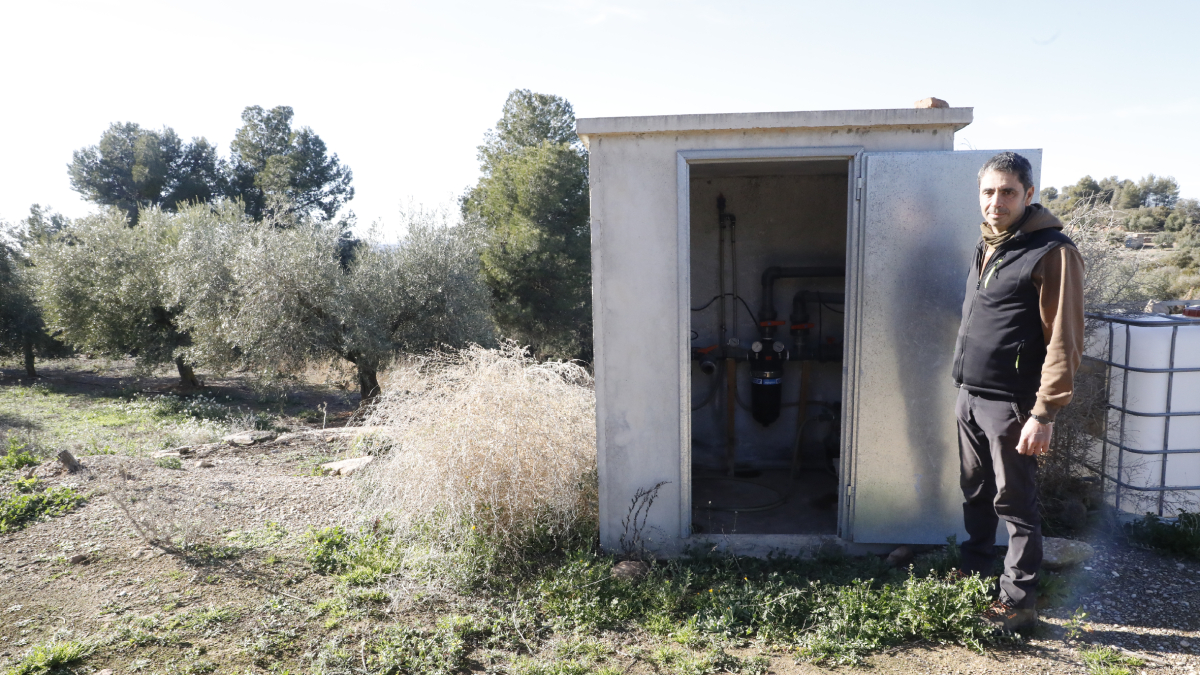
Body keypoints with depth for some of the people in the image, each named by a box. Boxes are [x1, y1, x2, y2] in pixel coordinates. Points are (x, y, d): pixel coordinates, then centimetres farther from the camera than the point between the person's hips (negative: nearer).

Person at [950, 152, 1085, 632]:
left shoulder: (1052, 253, -13)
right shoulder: (986, 248, 13)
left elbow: (1064, 341, -16)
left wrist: (1045, 413, -19)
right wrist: (965, 386, 16)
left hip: (1010, 403, -7)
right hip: (970, 395, 8)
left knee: (1014, 503, 3)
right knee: (975, 493, 18)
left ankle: (1018, 603, 17)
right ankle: (972, 577, 33)